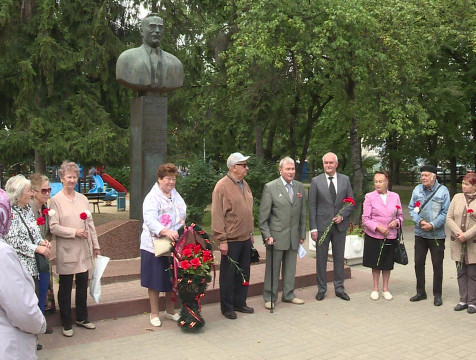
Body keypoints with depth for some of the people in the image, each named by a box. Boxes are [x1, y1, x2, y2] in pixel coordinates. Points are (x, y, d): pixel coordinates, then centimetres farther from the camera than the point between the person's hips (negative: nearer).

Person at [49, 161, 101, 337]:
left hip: (83, 250, 5)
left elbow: (90, 223, 12)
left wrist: (95, 245, 12)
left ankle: (81, 318, 29)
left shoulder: (82, 199, 10)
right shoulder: (56, 200, -6)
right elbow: (53, 227, -12)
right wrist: (75, 232, -17)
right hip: (66, 251, -5)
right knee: (65, 288, 7)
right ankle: (66, 324, 20)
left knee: (83, 284, 12)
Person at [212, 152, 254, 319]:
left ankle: (240, 303, 30)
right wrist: (222, 240, -18)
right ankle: (227, 307, 18)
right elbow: (217, 215, -16)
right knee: (228, 275, 4)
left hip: (245, 238, 8)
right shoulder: (222, 186, -13)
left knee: (243, 273, 16)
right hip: (231, 240, -8)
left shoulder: (244, 185, 12)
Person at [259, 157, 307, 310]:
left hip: (294, 236, 5)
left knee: (290, 267, 14)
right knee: (272, 268, 4)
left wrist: (302, 234, 11)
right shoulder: (270, 187, -7)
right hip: (276, 235, -4)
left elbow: (302, 213, 13)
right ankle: (269, 297, 17)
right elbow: (263, 215, -7)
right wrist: (267, 235, -12)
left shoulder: (300, 187, 8)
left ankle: (288, 294, 28)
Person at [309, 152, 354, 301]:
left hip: (340, 225, 2)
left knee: (339, 258, 11)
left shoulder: (345, 180, 4)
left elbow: (351, 202, 8)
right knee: (321, 258, 6)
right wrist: (313, 228, -8)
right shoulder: (316, 181, -2)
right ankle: (321, 289, 19)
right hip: (322, 226, -2)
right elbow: (312, 206, -3)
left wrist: (342, 216, -9)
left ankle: (339, 288, 23)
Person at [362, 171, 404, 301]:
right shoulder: (369, 197, -4)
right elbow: (365, 219, -7)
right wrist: (378, 227, -20)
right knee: (375, 264, 9)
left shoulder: (395, 196, 5)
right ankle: (375, 289, 24)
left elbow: (400, 215, 12)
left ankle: (385, 289, 26)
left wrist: (397, 221, -10)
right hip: (374, 236, -2)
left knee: (387, 264, 11)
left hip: (390, 236, 2)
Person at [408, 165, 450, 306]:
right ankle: (420, 292, 23)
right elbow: (412, 209, 4)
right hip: (420, 233, 3)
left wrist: (433, 225, -17)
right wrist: (420, 221, -13)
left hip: (437, 234, -3)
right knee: (418, 263, 9)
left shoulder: (443, 191, -5)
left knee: (437, 265, 4)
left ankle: (437, 295, 17)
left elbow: (445, 212, -7)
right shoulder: (417, 190, 4)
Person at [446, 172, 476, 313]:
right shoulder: (457, 197, 7)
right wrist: (459, 233, -11)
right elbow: (449, 218, 2)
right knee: (461, 272, 10)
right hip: (457, 243, 3)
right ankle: (463, 300, 18)